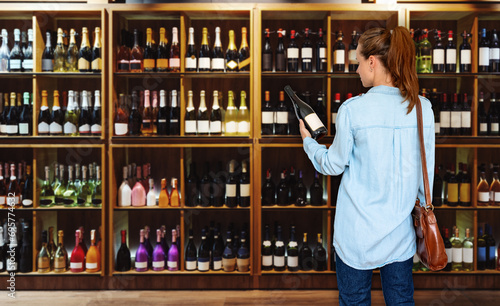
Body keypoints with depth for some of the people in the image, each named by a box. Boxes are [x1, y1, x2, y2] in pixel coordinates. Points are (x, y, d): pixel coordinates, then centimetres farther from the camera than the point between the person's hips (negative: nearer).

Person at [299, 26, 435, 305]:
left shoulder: (352, 109, -15)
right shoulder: (422, 108, -5)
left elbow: (334, 165, -3)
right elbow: (426, 169, 3)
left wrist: (308, 141, 15)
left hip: (358, 232, -3)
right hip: (400, 230, 4)